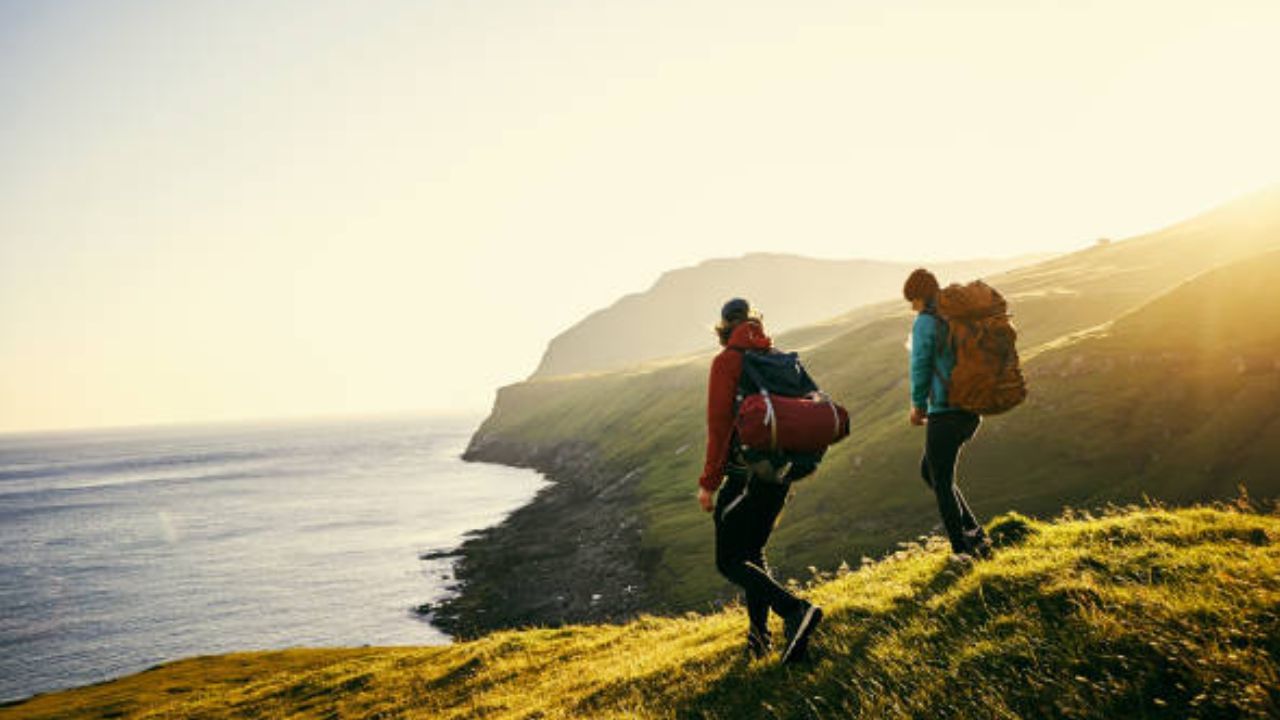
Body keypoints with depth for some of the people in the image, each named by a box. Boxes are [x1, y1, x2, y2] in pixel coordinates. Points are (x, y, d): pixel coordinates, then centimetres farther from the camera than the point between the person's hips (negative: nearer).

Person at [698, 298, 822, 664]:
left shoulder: (727, 361, -7)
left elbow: (719, 423, -14)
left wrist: (708, 482, -11)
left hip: (746, 474, -7)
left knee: (730, 561, 1)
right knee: (752, 551, 20)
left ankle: (795, 610, -16)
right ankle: (759, 634, 19)